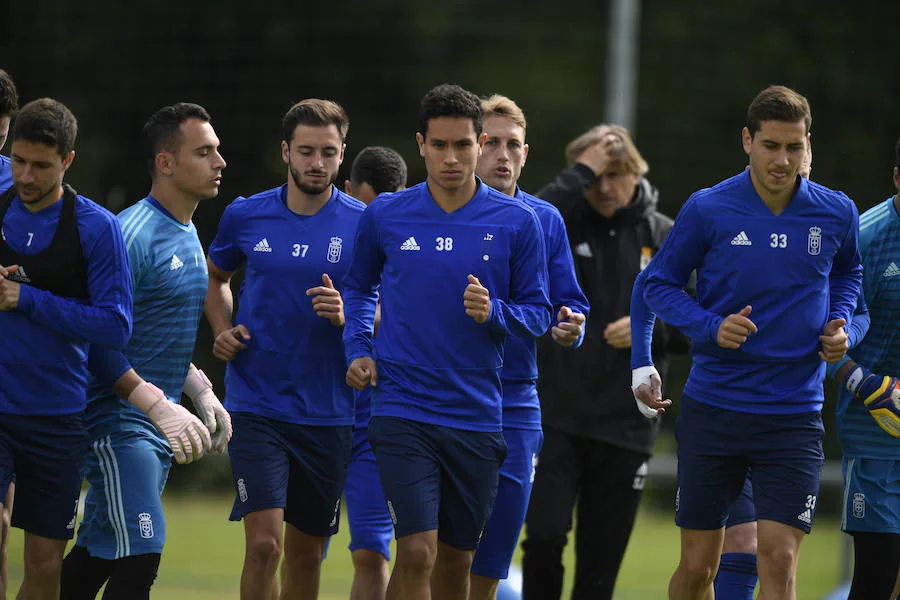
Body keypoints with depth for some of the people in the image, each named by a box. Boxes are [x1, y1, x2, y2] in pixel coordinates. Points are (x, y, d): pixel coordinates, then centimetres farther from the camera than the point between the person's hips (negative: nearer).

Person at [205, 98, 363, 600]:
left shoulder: (364, 224, -2)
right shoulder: (246, 216, 2)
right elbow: (216, 278, 22)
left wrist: (345, 316, -19)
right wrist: (223, 329, 4)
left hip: (328, 413, 1)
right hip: (256, 404, -1)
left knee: (307, 552, 11)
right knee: (264, 542, -15)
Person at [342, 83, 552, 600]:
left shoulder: (518, 223, 0)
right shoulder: (386, 216, 3)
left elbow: (538, 314, 5)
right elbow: (360, 287, 21)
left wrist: (493, 312, -15)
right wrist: (358, 350, 6)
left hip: (477, 416, 1)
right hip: (402, 411, -1)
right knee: (417, 552, -15)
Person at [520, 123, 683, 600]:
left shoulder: (665, 238, 5)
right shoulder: (564, 223, 0)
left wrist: (651, 330, -11)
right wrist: (580, 175, -21)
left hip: (626, 428, 2)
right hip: (555, 417, -2)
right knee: (544, 537, -15)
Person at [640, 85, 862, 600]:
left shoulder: (836, 214, 0)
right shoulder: (708, 210, -6)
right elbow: (660, 284, 4)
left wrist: (839, 324, 2)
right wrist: (711, 327, -13)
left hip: (795, 417, 0)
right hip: (713, 410, 0)